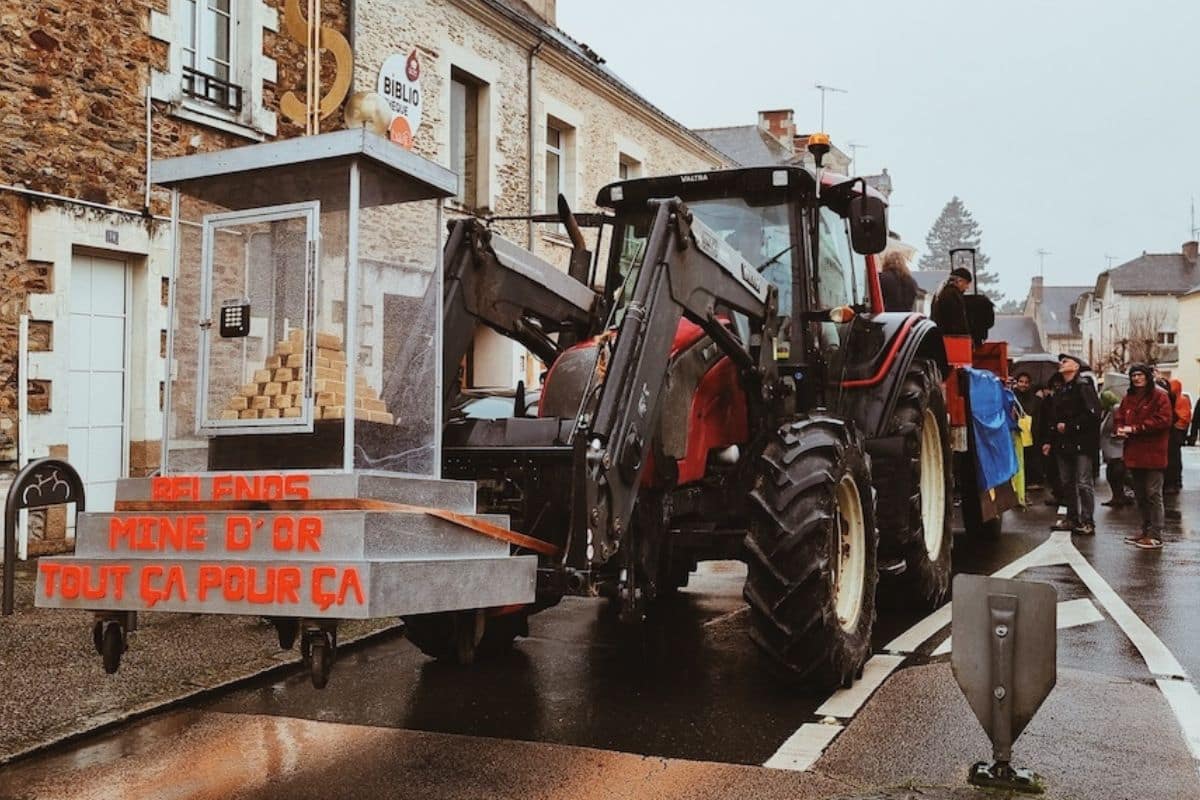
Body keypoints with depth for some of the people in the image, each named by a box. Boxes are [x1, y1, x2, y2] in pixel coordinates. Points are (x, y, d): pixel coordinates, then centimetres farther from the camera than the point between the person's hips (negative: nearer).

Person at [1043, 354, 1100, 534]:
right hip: (1063, 444, 8)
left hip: (1082, 443, -8)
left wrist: (1069, 426, -16)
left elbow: (1092, 413, -18)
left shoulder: (1083, 386, -8)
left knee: (1083, 483, -6)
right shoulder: (1060, 391, 17)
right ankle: (1072, 518, 21)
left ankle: (1087, 521, -1)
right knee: (1067, 483, 12)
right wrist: (1050, 441, 15)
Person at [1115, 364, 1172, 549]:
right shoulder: (1128, 398, 15)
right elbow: (1120, 418, 18)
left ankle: (1156, 536, -4)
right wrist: (1121, 429, -6)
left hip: (1153, 454, -7)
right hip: (1134, 454, 7)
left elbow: (1162, 421, -16)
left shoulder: (1159, 396, -6)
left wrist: (1134, 428, -16)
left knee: (1153, 494, -6)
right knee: (1140, 495, 14)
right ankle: (1146, 531, 25)